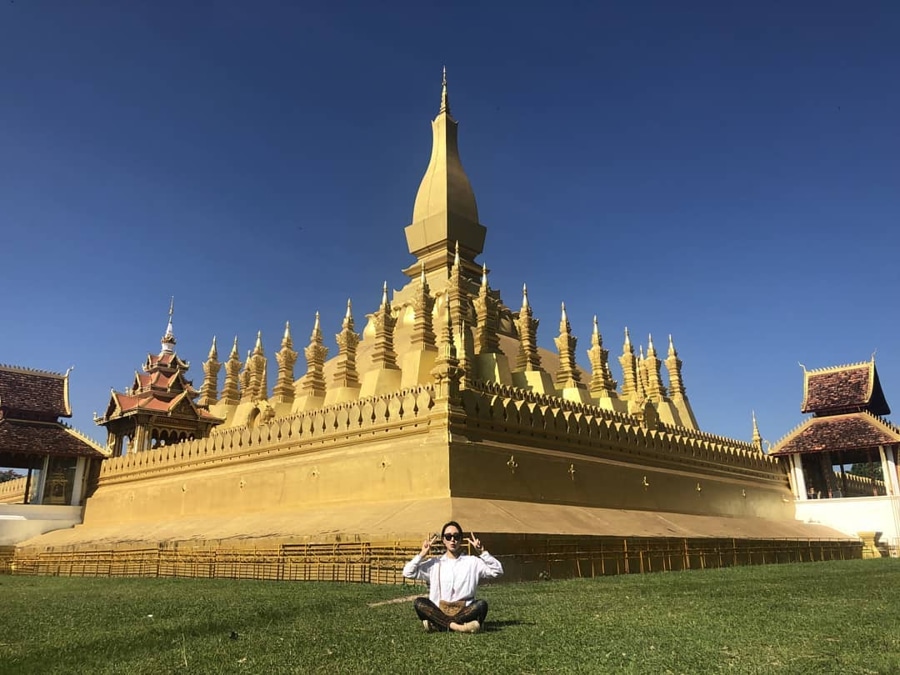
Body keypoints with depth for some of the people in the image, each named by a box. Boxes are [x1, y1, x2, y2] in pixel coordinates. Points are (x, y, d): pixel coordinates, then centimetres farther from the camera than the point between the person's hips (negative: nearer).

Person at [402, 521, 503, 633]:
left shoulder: (472, 562, 9)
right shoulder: (434, 564, 11)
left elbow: (497, 571, 0)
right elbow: (407, 573, 5)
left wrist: (483, 553, -6)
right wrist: (422, 554, -1)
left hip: (464, 613, 0)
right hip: (439, 612, 0)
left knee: (481, 604, -31)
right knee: (419, 603, -27)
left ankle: (437, 624, -29)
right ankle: (455, 626, -32)